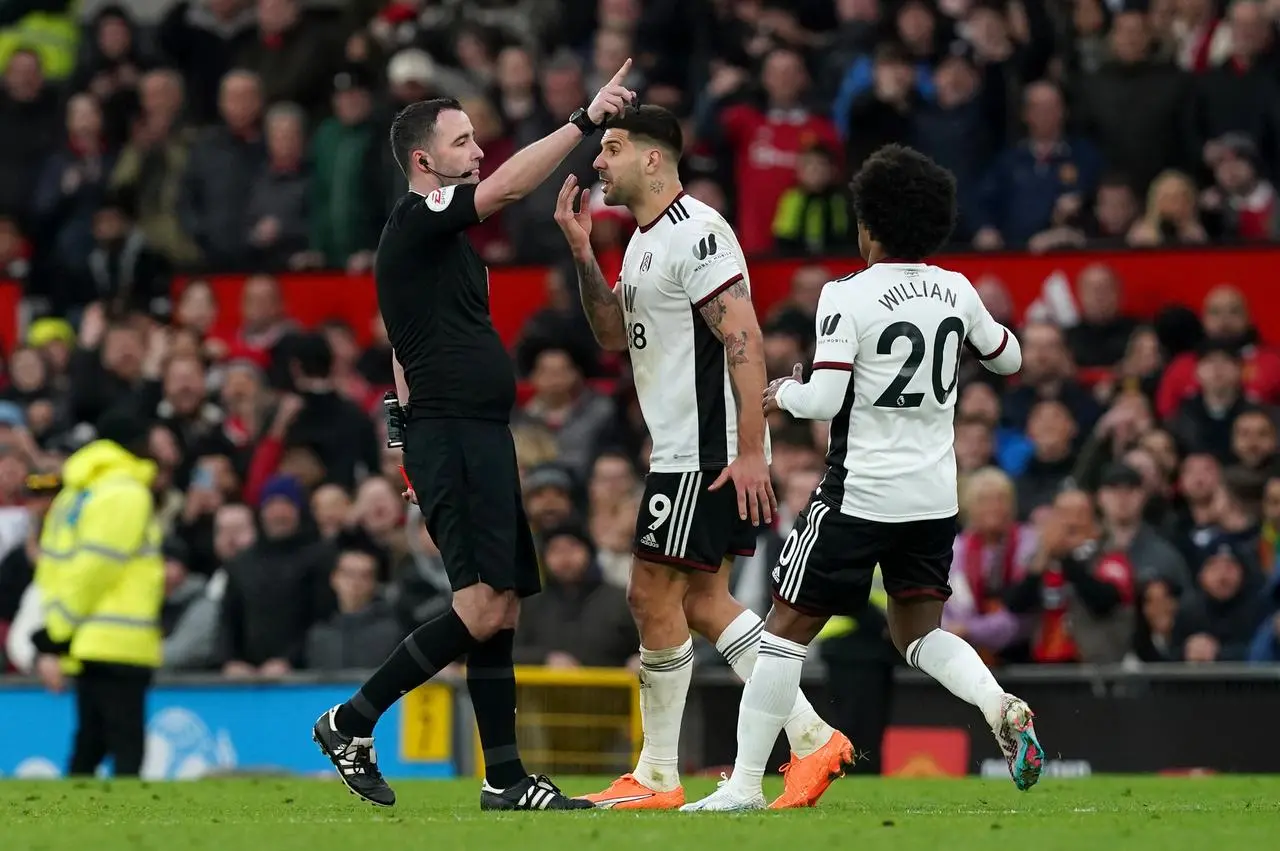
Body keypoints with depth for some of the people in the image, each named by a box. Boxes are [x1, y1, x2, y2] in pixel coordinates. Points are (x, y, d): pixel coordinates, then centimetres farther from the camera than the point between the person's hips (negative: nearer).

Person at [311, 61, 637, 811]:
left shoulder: (446, 237, 21)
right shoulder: (416, 222, -8)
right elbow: (508, 187, -22)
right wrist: (585, 120, -22)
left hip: (483, 438, 10)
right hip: (450, 437, -10)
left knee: (502, 610, 7)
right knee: (483, 606, -17)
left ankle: (505, 778, 8)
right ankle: (351, 723, -9)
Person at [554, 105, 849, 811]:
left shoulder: (696, 234, -16)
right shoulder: (647, 239, 16)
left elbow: (744, 340, -22)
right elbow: (615, 335, 21)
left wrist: (750, 450, -26)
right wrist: (581, 251, 8)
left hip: (711, 453, -10)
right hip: (682, 451, 10)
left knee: (654, 595, -5)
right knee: (702, 601, 10)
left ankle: (656, 777, 3)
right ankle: (811, 739, 10)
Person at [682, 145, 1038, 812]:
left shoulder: (848, 295, -13)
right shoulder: (957, 291, 4)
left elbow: (824, 399, -20)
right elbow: (1009, 358, 21)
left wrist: (783, 394, 1)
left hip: (860, 494, -6)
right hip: (935, 497, 6)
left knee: (788, 627, 4)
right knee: (918, 634, 17)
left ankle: (745, 783, 3)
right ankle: (1000, 706, -12)